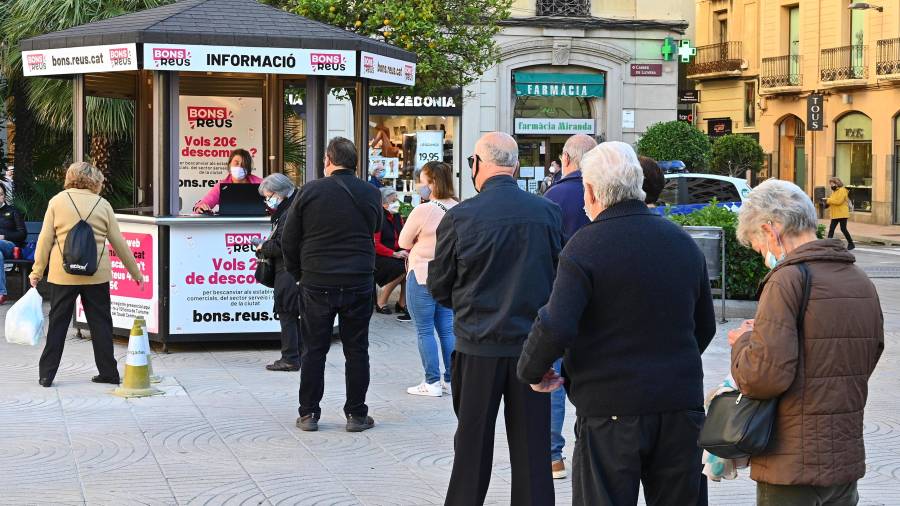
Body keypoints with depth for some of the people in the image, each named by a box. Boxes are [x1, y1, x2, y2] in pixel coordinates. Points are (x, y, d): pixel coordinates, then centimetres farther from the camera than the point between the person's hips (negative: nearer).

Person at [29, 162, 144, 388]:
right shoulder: (103, 205, 4)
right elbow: (119, 243, 7)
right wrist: (136, 273, 15)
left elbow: (45, 238, -1)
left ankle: (47, 374, 8)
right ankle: (108, 372, 12)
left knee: (57, 323, 7)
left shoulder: (57, 201, 2)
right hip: (96, 275, 0)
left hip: (63, 275, 0)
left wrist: (37, 271, 5)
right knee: (100, 322, 9)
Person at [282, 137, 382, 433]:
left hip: (317, 284, -1)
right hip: (359, 284, 1)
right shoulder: (370, 195, -1)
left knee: (314, 350, 8)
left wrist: (297, 273, 12)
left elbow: (289, 239, 0)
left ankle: (309, 414, 12)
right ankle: (356, 414, 12)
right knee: (356, 350, 8)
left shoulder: (310, 191, -5)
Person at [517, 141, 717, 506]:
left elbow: (555, 328, -21)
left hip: (611, 411, -5)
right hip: (680, 406, 5)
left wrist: (531, 371, -4)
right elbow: (705, 326, 17)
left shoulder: (584, 247, -12)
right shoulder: (683, 243, 8)